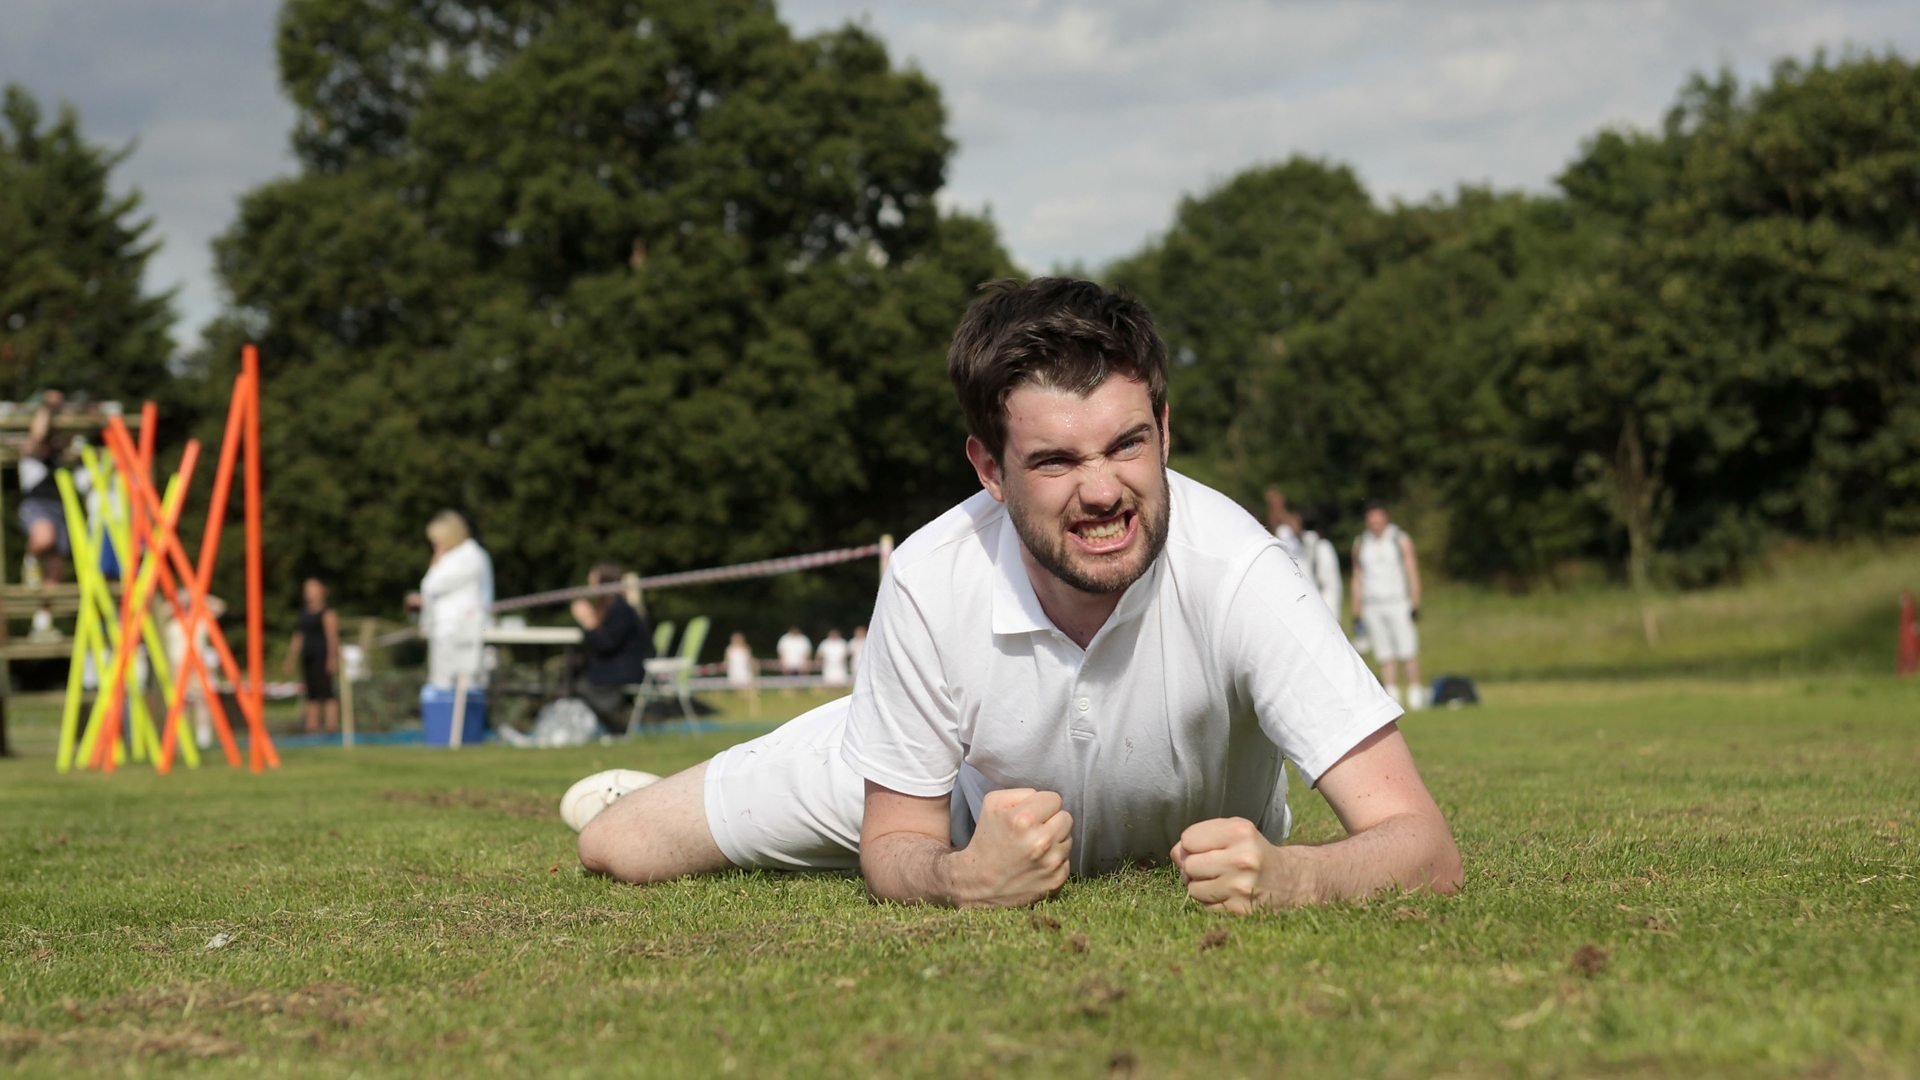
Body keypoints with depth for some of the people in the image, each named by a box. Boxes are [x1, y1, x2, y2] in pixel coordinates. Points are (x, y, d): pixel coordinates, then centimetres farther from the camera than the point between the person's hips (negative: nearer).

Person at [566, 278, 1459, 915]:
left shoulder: (1233, 570, -43)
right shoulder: (928, 584, -37)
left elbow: (1423, 848, -44)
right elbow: (895, 846, -22)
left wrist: (1285, 877, -66)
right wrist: (962, 877, -47)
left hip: (1188, 854, 0)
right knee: (615, 850, 5)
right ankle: (654, 796, 42)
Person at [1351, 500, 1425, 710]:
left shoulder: (1401, 540, 4)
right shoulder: (1360, 543, 12)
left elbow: (1412, 573, 3)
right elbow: (1357, 578, 15)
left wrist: (1415, 604, -5)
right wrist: (1356, 611, 10)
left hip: (1398, 603, -2)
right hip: (1373, 606, 2)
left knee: (1408, 652, -8)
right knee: (1385, 655, 0)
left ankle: (1415, 694, -3)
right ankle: (1393, 697, 2)